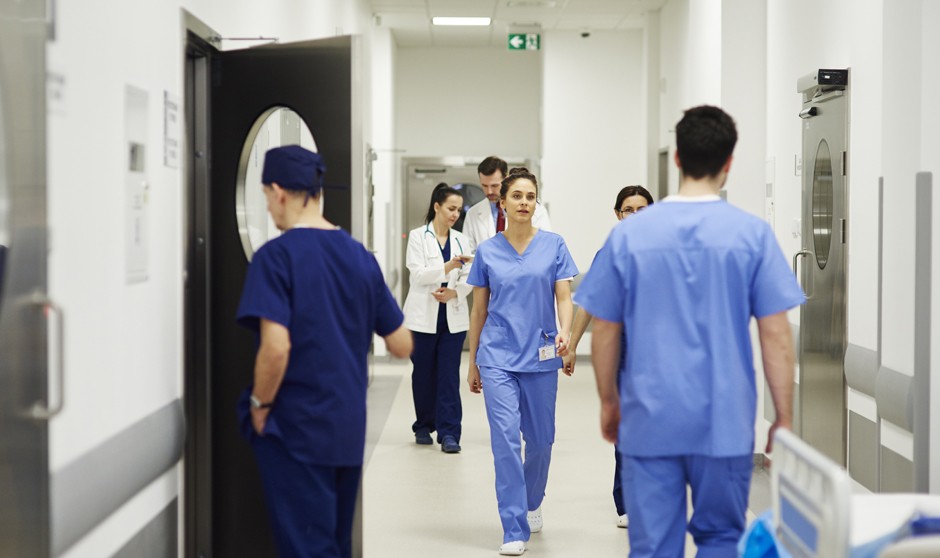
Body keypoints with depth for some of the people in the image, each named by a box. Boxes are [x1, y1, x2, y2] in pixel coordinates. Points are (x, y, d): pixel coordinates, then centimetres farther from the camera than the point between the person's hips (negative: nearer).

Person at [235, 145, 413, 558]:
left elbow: (276, 347, -24)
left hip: (295, 430, -6)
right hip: (348, 427, 6)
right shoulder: (360, 257, 5)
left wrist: (259, 405, -9)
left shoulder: (275, 256, -13)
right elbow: (402, 346, 8)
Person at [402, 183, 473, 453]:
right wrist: (448, 268, -25)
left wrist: (454, 292, -15)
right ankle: (423, 426, 23)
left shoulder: (461, 240, 11)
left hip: (454, 316, 2)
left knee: (450, 375, -4)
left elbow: (468, 278, 5)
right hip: (424, 316, -2)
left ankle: (449, 432, -5)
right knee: (424, 373, 7)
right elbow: (418, 274, -12)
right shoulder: (418, 237, -1)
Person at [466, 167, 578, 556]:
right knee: (505, 439, -10)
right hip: (497, 356, -1)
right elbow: (479, 310, 10)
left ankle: (532, 504, 38)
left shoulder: (553, 246, 2)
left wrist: (564, 332, -23)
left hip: (540, 357, 1)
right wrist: (472, 363, 11)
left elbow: (564, 298, -3)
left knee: (539, 439, 11)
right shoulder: (487, 251, 4)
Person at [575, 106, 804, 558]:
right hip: (724, 423, 0)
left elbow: (605, 332, 5)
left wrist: (608, 403, 18)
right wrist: (784, 419, 4)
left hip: (649, 422, 1)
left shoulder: (629, 233, -1)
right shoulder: (753, 234, -4)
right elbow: (776, 338, -4)